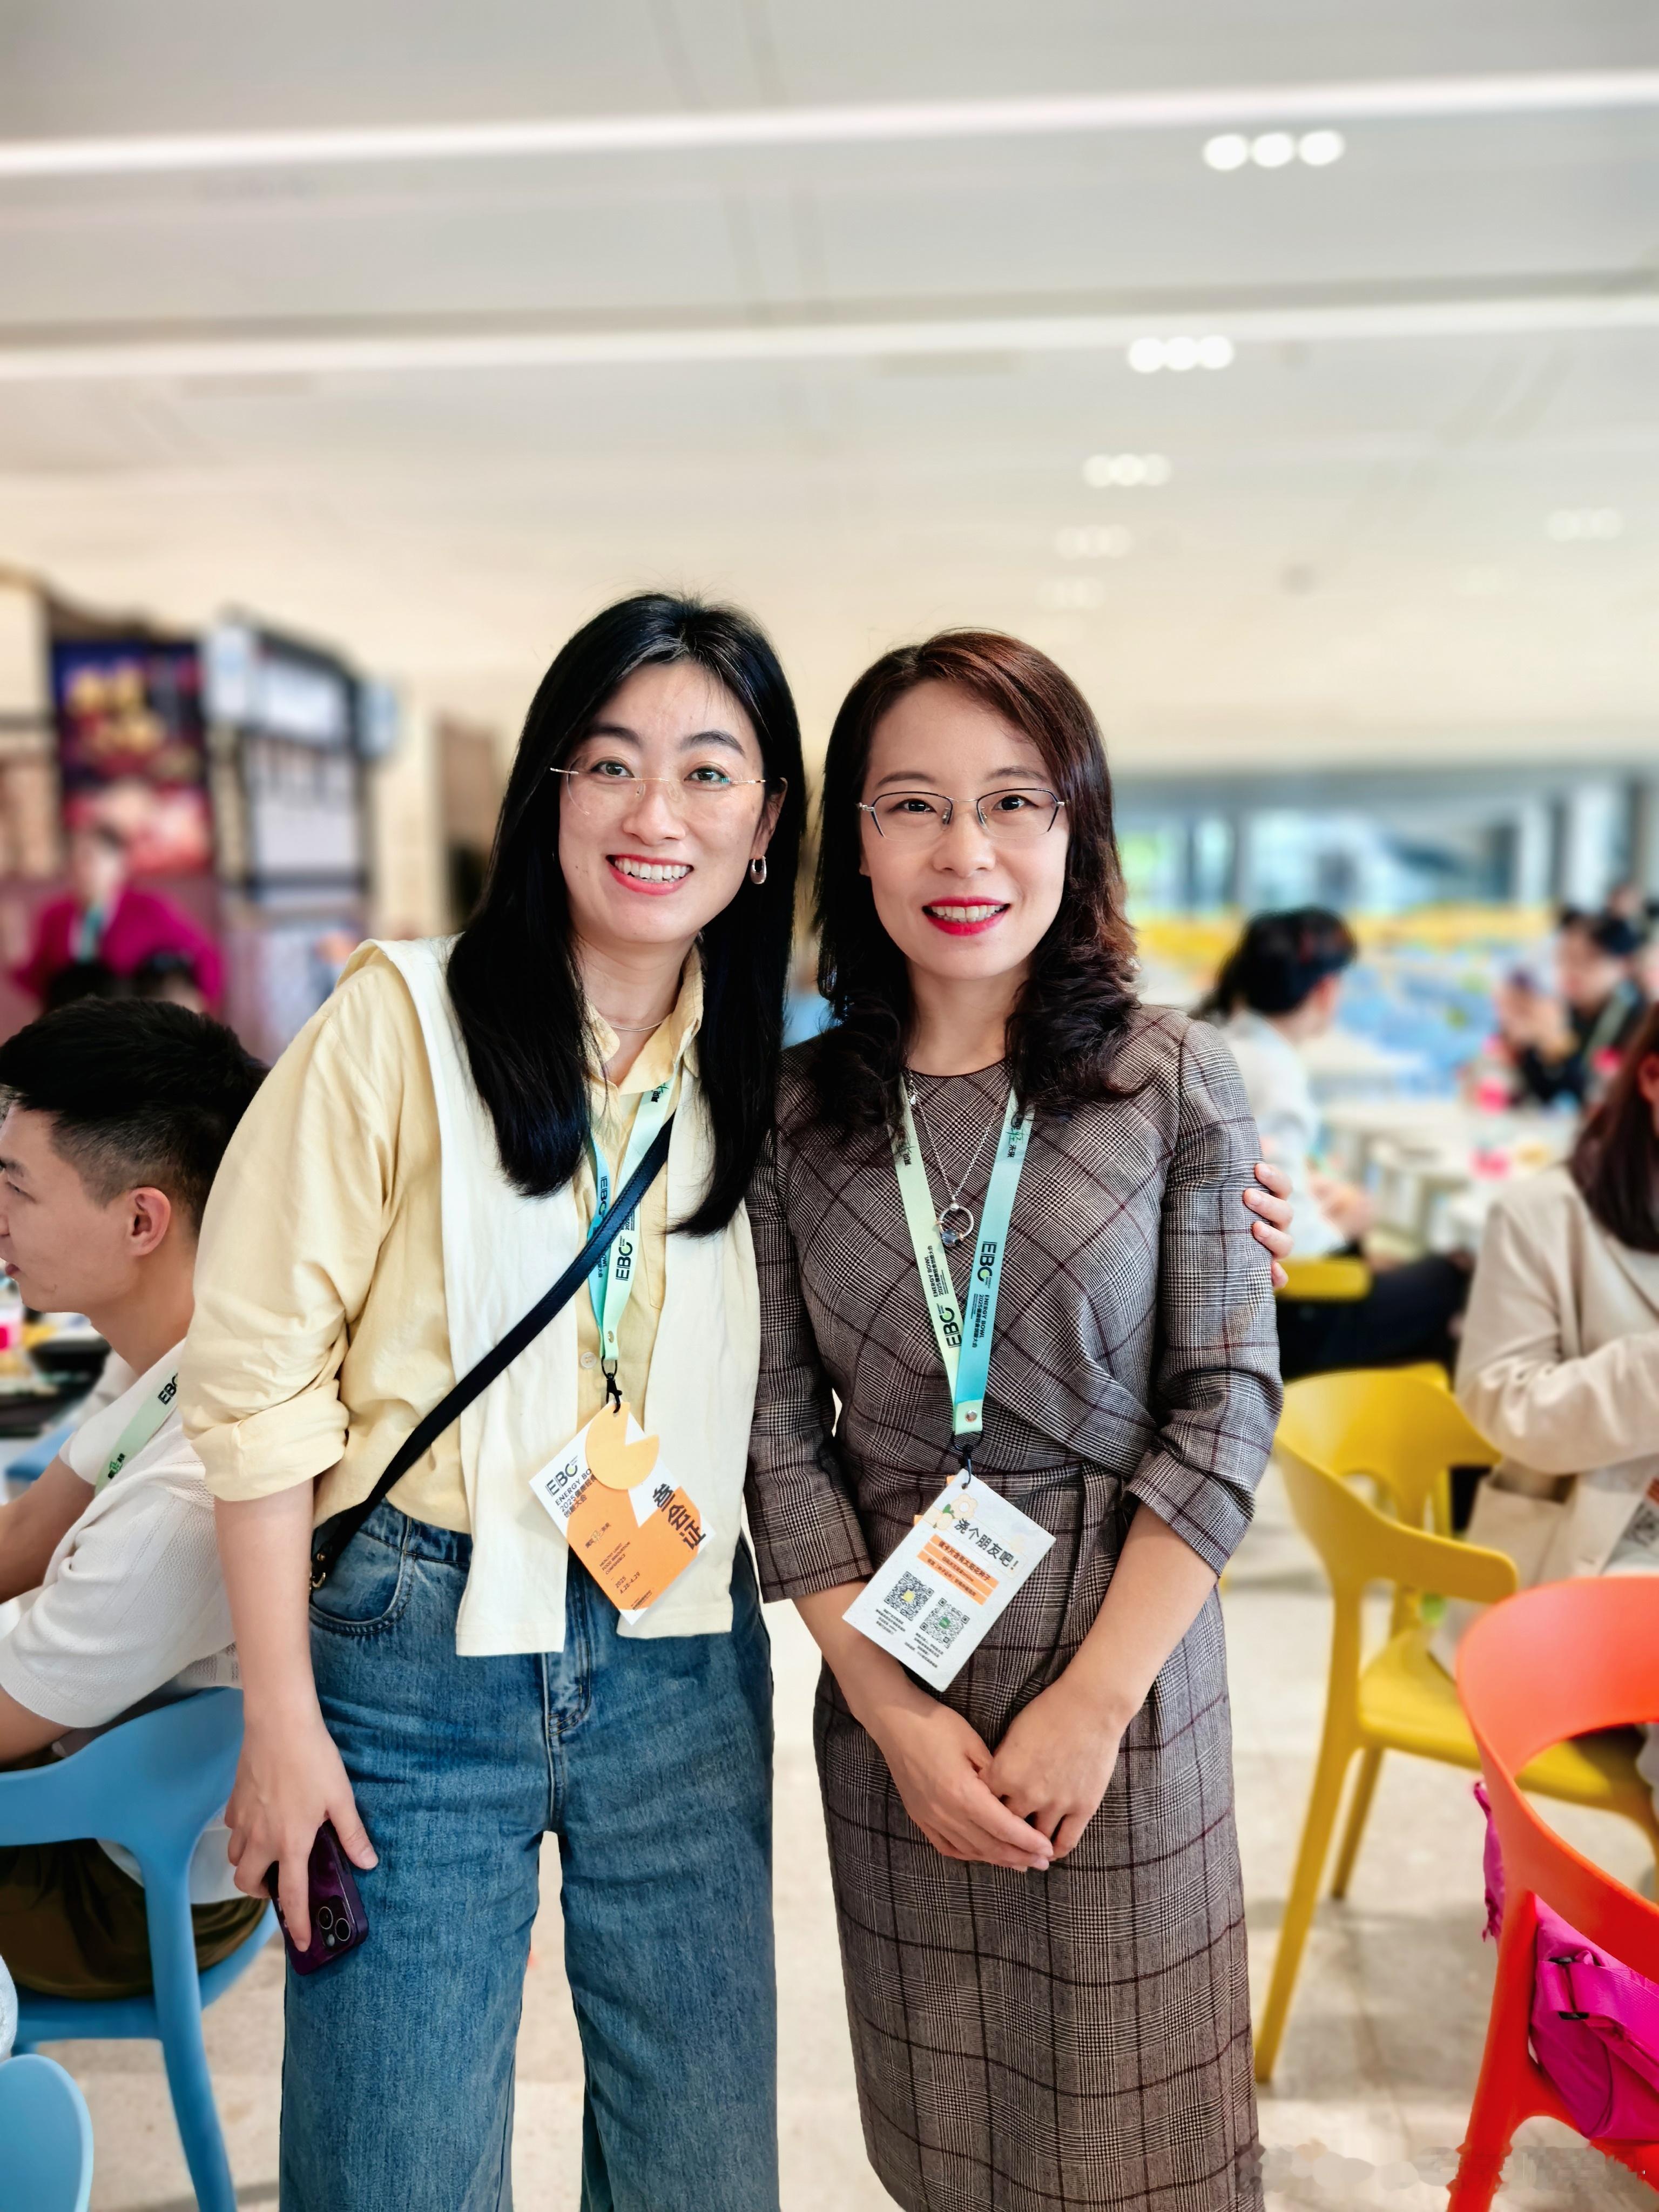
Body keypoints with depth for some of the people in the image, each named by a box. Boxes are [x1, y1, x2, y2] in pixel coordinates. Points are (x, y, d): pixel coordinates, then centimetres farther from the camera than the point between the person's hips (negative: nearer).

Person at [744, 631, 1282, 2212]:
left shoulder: (1175, 1082, -6)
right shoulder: (797, 1109, -2)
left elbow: (1225, 1403, -8)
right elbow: (779, 1430, -2)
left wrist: (1092, 1700, -12)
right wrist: (893, 1708, -8)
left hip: (1122, 1667, -1)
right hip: (888, 1683, 2)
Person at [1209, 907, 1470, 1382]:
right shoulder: (1274, 1073, -23)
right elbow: (1289, 1233, -27)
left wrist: (1310, 1183, 4)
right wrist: (1344, 1221, -8)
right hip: (1266, 1316, -8)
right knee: (1451, 1277, 7)